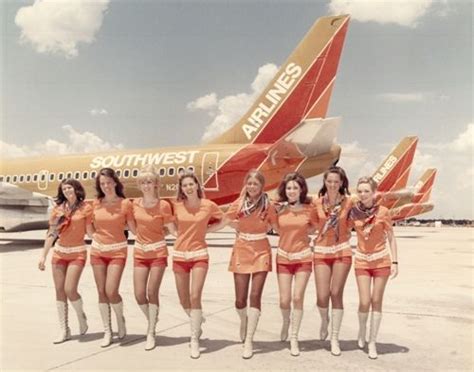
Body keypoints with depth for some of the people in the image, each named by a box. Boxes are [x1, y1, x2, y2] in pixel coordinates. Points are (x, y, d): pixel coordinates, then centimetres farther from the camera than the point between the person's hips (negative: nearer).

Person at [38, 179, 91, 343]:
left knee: (70, 290, -13)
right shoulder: (58, 209, 5)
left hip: (77, 253, -4)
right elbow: (51, 233, 6)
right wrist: (43, 255, 4)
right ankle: (64, 330, 15)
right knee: (59, 290, 5)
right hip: (59, 252, 4)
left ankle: (81, 316, 16)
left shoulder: (85, 208, -5)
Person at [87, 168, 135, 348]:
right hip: (97, 251, 4)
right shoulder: (96, 203, 3)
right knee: (102, 292, 7)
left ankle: (120, 319, 19)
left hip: (117, 251, -4)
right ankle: (107, 331, 19)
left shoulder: (125, 203, -8)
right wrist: (95, 236, 7)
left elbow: (134, 228, -2)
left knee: (111, 292, -11)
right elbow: (89, 224, 15)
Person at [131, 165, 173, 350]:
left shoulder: (163, 205, -10)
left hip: (157, 252, -4)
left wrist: (156, 235, -9)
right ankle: (152, 323, 29)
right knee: (139, 294, 2)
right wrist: (142, 235, 3)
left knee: (152, 293, -2)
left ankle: (151, 333, 13)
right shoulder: (135, 204, 2)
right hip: (140, 253, 4)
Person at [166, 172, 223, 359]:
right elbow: (169, 222, 17)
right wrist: (175, 233, 2)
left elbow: (225, 220, 9)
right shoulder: (177, 205, -2)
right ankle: (196, 321, 41)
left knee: (195, 296, -12)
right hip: (179, 255, 3)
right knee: (183, 300, 10)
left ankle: (194, 340, 1)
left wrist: (207, 229, 0)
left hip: (199, 254, -3)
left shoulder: (208, 205, -6)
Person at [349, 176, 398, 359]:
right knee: (364, 302, -5)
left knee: (376, 301, 3)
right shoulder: (353, 212, -4)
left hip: (381, 260, -1)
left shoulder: (383, 212, -8)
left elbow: (391, 238, -2)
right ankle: (362, 331, 25)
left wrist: (395, 262, -6)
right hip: (362, 261, 1)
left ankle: (372, 342, 15)